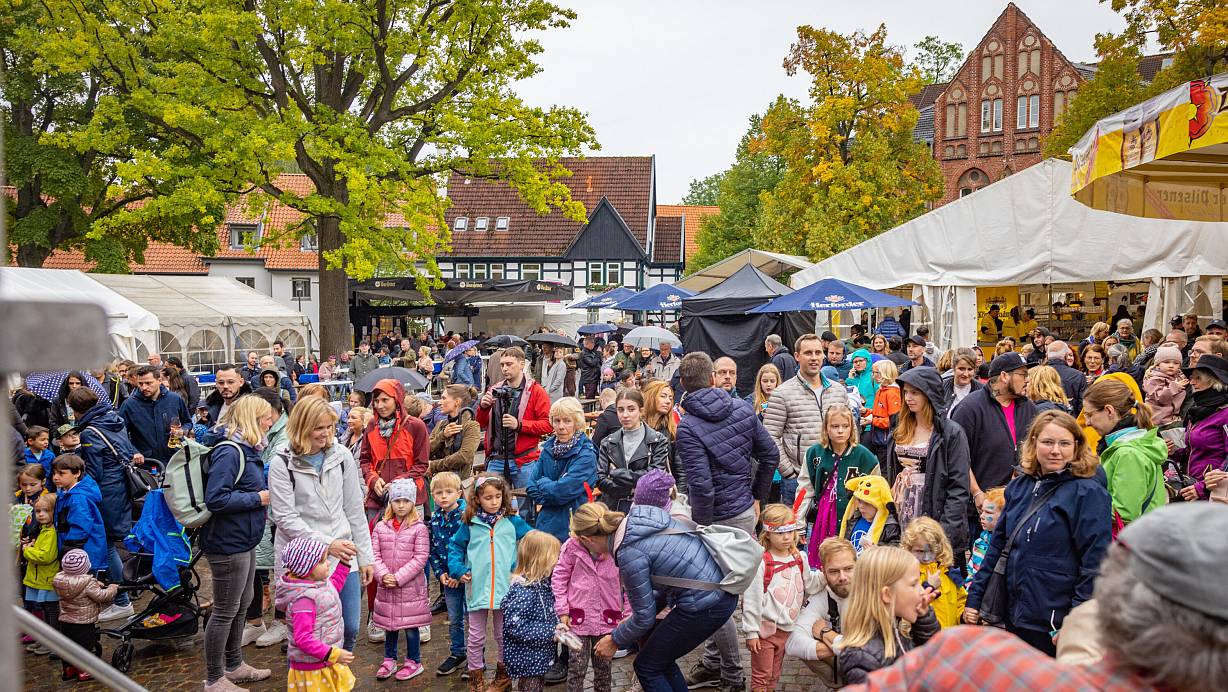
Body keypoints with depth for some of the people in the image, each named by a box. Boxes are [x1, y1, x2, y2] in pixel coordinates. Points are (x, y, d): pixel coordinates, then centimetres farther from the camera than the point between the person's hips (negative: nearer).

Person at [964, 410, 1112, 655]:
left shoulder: (1088, 492, -10)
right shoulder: (1019, 487, 8)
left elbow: (1095, 562, -14)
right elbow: (998, 545, 14)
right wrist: (975, 598, 10)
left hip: (1055, 626, -6)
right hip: (1015, 617, 6)